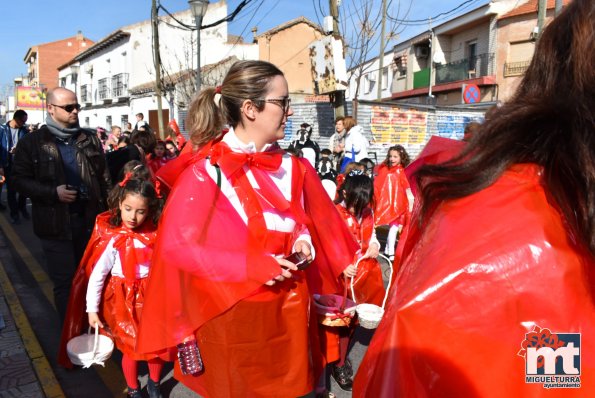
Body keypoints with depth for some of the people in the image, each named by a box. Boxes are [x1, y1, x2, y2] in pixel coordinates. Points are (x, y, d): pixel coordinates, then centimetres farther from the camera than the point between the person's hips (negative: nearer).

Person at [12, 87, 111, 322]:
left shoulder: (90, 139, 8)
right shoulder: (32, 142, -1)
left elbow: (104, 177, 9)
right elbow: (20, 180, -2)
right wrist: (53, 193, -16)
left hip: (90, 219, 3)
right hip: (56, 224, -3)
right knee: (64, 282, 4)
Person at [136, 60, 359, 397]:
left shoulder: (289, 167, 3)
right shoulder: (207, 172, -16)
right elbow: (175, 245, -16)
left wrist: (302, 239, -7)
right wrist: (250, 266, -22)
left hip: (288, 308, 6)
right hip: (234, 313, -5)